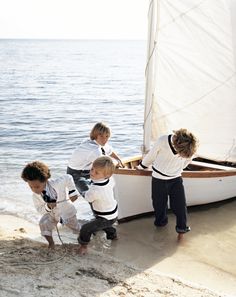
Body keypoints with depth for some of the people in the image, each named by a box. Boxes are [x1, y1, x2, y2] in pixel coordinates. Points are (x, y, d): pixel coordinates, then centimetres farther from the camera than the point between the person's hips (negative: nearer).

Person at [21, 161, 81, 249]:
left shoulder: (56, 184, -36)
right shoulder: (35, 196, -24)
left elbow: (68, 178, -19)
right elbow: (40, 209, -14)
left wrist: (73, 192, -18)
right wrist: (48, 207, -36)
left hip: (67, 211, -2)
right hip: (52, 214, 2)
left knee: (76, 228, 16)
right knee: (44, 224, -24)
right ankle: (51, 243, -3)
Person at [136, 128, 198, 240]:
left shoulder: (190, 149, -18)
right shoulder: (162, 141, -27)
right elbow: (151, 155, -8)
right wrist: (141, 166, 8)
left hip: (176, 179, 2)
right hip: (159, 179, -1)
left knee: (180, 206, 1)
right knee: (159, 205, 10)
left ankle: (181, 228, 22)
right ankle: (160, 223, 37)